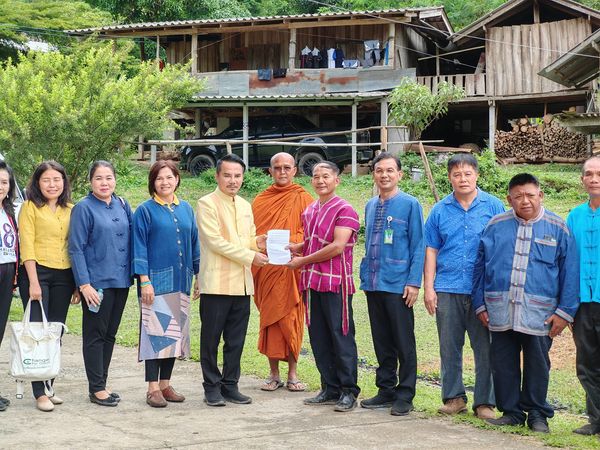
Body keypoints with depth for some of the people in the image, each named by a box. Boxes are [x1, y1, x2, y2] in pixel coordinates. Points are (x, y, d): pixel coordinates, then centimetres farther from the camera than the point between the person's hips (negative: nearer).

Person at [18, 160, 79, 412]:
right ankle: (40, 393, -2)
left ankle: (49, 387, 16)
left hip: (63, 277, 4)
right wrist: (34, 282, -14)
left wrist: (77, 284, 6)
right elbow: (27, 246, -7)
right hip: (37, 273, -4)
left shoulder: (70, 210, 12)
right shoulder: (30, 207, -1)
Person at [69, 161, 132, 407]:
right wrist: (84, 284, -16)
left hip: (120, 281, 6)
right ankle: (96, 389, 7)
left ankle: (101, 384, 21)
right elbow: (76, 249, -9)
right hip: (96, 282, -6)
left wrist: (132, 274, 7)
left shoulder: (122, 206, 9)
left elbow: (131, 239, 15)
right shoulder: (83, 208, -7)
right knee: (95, 335, 1)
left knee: (110, 334, 12)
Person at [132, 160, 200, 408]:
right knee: (155, 332, -5)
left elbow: (194, 243, 15)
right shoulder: (145, 210, -2)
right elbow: (139, 247, -6)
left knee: (175, 333, 8)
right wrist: (144, 281, -13)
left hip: (180, 281, 5)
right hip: (156, 281, -5)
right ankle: (153, 389, 0)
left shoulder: (186, 209, 12)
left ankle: (165, 384, 17)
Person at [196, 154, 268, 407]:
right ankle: (212, 388, 11)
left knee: (236, 339, 10)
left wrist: (258, 243, 1)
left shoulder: (245, 206, 16)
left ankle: (230, 386, 19)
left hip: (242, 283, 6)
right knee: (211, 338, 2)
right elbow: (215, 241, -13)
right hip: (216, 282, -6)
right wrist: (250, 256, -15)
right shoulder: (207, 204, -6)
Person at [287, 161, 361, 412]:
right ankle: (330, 389, 19)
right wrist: (294, 247, 4)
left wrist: (303, 261, -12)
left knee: (341, 337, -3)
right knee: (318, 339, 10)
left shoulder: (344, 210, -8)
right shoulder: (309, 211, 16)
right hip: (311, 283, 8)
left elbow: (337, 247, -17)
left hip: (335, 283, -8)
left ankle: (349, 392, 5)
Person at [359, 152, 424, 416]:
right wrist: (365, 276, 13)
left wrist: (414, 282, -13)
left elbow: (418, 246, -7)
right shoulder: (371, 206, 12)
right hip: (373, 285, 6)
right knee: (382, 342, 12)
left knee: (403, 342, 1)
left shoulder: (410, 204, -4)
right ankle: (386, 391, 21)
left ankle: (405, 396, 7)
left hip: (398, 285, -6)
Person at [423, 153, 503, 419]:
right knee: (449, 347, 8)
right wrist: (429, 287, 3)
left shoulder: (493, 206, 3)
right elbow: (431, 250, 9)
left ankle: (485, 402, 10)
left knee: (485, 348, 2)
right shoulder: (440, 210, 8)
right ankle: (454, 397, 19)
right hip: (448, 289, 2)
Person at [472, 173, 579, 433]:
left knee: (537, 365, 7)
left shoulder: (557, 228, 3)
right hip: (500, 311, 2)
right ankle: (510, 412, 19)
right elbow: (479, 267, 11)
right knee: (503, 364, 7)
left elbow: (570, 272, 2)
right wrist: (480, 304, 7)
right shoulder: (496, 226, 7)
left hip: (539, 313, -2)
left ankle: (537, 414, 19)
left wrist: (565, 311, -4)